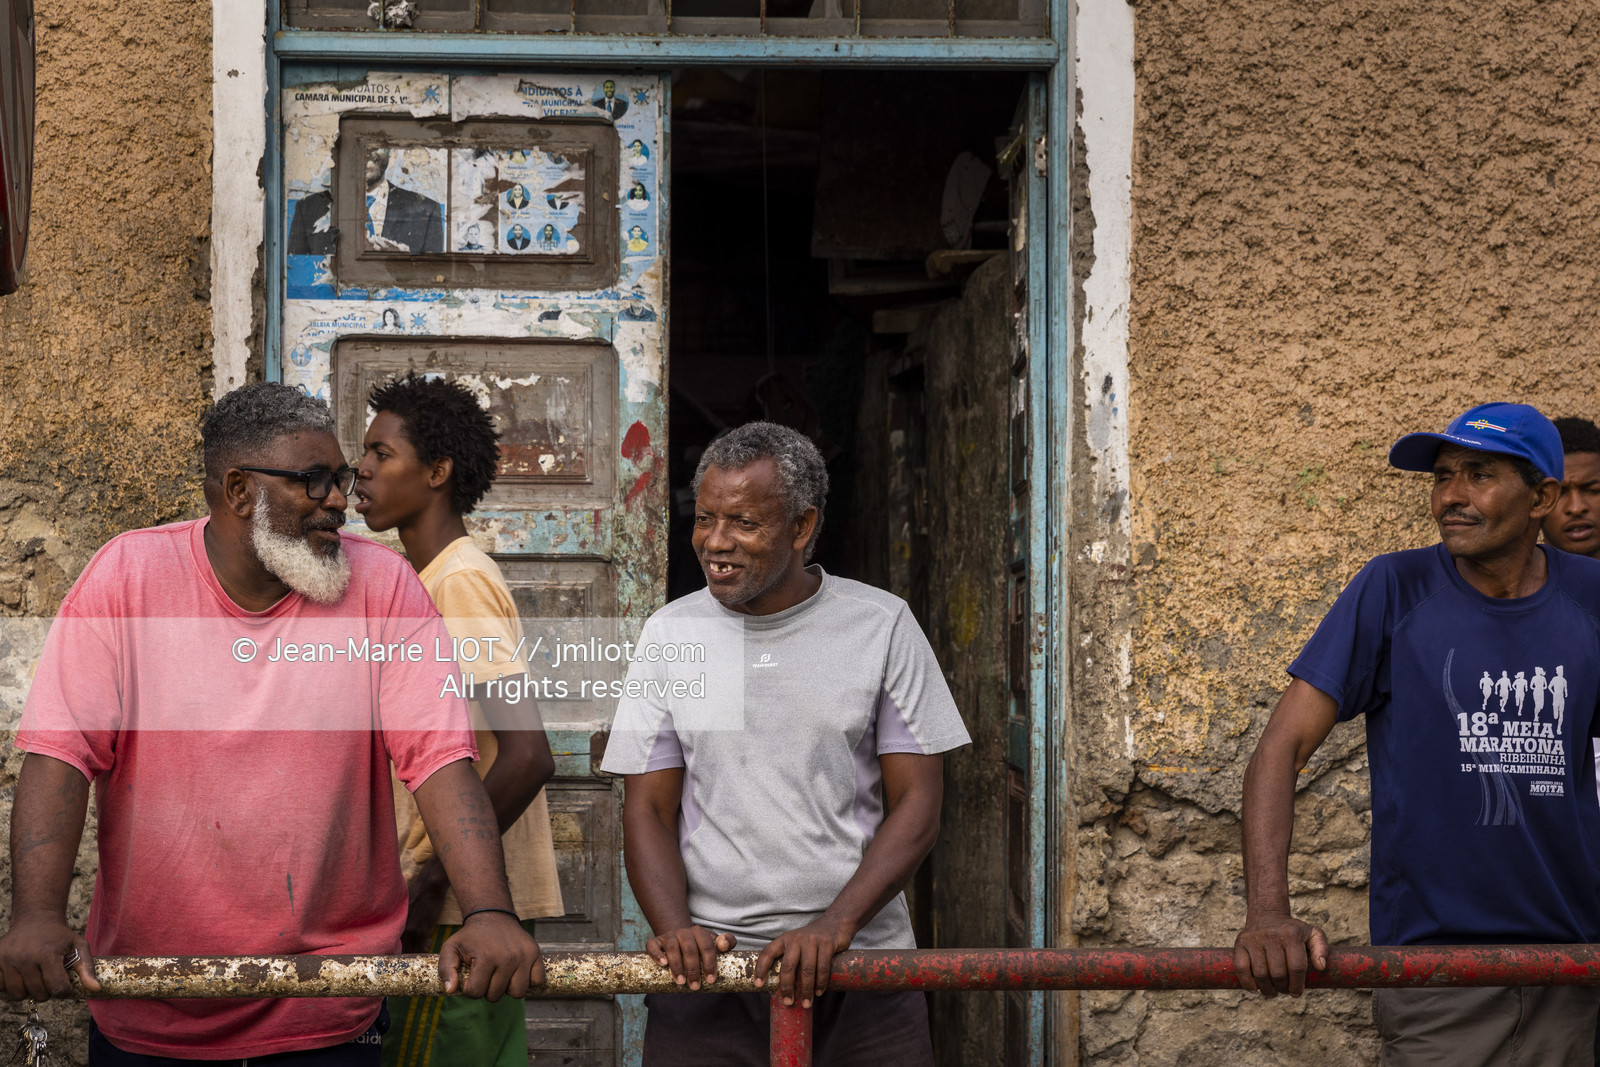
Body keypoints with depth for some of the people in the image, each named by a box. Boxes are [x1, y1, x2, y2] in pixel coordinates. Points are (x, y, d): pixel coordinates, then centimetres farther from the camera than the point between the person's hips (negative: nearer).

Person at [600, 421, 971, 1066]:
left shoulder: (882, 625, 1)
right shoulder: (670, 634, 6)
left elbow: (917, 806, -1)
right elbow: (649, 808, 6)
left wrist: (834, 925, -14)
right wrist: (674, 928, -12)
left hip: (861, 966, -1)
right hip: (708, 966, 1)